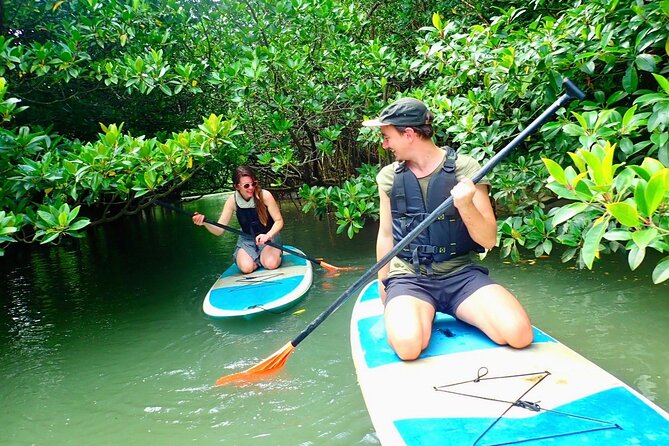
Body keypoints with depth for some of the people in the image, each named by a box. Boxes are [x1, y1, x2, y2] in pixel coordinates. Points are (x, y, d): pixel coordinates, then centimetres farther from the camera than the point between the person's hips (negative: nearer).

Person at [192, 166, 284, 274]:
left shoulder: (265, 195, -19)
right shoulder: (233, 201, -13)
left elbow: (279, 221, -14)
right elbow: (219, 230, -14)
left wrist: (267, 236, -33)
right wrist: (205, 223, -36)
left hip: (268, 236, -2)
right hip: (247, 239, 2)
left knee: (271, 264, -29)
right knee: (246, 267, -25)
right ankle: (258, 258, 7)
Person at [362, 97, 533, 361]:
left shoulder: (465, 168, -3)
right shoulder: (389, 176, 6)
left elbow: (488, 240, -4)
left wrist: (465, 206, -23)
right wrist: (384, 289, 13)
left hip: (460, 274, 0)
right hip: (408, 278, 1)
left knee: (519, 333, -25)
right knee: (407, 345, -31)